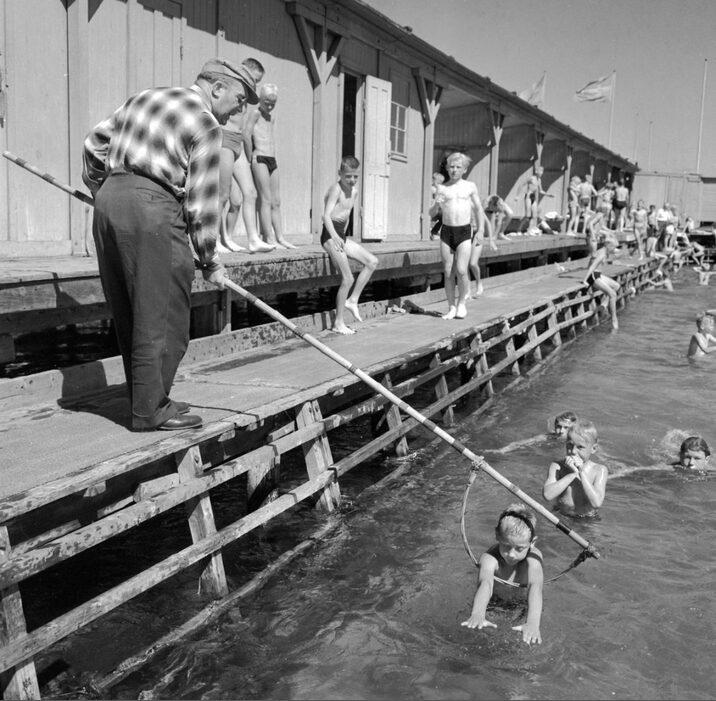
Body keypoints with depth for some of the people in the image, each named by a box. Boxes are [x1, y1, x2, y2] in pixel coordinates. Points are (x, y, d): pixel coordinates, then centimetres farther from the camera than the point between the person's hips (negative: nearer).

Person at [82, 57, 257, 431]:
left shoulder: (145, 97, 21)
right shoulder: (205, 124, -2)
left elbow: (95, 143, 23)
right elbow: (201, 201, -5)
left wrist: (100, 190, 37)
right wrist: (210, 261, 4)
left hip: (109, 201, 9)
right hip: (152, 208, -9)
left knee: (128, 316, 13)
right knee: (160, 318, -1)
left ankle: (144, 400, 22)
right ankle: (150, 411, 3)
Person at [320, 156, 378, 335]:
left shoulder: (354, 191, 13)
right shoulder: (336, 188, -13)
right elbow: (326, 215, -24)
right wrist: (335, 236, -37)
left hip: (341, 236, 9)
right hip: (330, 236, -9)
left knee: (372, 262, 5)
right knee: (348, 278, -11)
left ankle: (352, 300, 8)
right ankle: (338, 323, -2)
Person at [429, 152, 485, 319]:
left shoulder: (470, 186, 5)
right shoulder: (442, 189, 6)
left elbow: (479, 209, 12)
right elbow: (432, 213, 5)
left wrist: (480, 230, 4)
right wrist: (437, 205, -16)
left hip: (464, 232, -2)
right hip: (446, 231, 2)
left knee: (461, 270, -13)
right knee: (448, 273, 3)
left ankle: (462, 303, 7)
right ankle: (451, 307, 13)